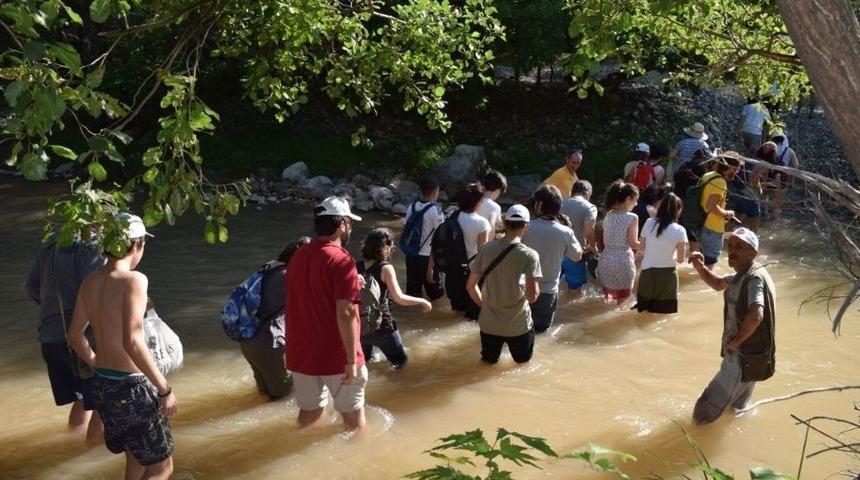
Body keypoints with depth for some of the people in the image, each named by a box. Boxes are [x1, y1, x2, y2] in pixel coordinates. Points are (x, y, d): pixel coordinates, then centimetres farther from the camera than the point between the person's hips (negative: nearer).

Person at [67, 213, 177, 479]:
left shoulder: (90, 283, 5)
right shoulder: (134, 280, -19)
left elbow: (75, 335, 16)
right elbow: (132, 342, -27)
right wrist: (165, 389, -21)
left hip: (101, 383, 8)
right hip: (131, 385, -8)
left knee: (136, 457, 27)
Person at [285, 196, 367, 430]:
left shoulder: (298, 256, 6)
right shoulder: (341, 260, -18)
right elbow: (345, 313, -23)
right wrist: (352, 359, -19)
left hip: (301, 353, 7)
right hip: (335, 355, -6)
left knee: (309, 411, 20)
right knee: (352, 414, 11)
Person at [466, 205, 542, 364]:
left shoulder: (486, 249, -7)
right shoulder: (529, 256, -18)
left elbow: (471, 285, -1)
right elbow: (532, 296, -23)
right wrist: (535, 287, -1)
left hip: (489, 323, 3)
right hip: (518, 325, -3)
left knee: (490, 360, 26)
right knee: (523, 361, 23)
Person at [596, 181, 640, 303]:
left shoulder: (608, 215, 5)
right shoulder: (632, 217, -12)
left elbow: (605, 242, 9)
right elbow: (633, 243, -9)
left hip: (606, 259, 5)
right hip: (623, 260, -5)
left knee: (607, 298, 18)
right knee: (622, 299, 10)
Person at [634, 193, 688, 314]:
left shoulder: (649, 223, -1)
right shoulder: (679, 230, -10)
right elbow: (681, 259, -3)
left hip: (647, 273, 3)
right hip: (666, 274, -3)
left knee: (644, 312, 17)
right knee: (664, 312, 9)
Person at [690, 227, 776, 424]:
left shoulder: (754, 278, -27)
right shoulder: (744, 274, 5)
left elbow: (755, 316, -42)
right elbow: (718, 284, 20)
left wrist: (735, 340, -26)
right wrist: (700, 267, 0)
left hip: (745, 354, -10)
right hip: (748, 352, 10)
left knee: (717, 397, 6)